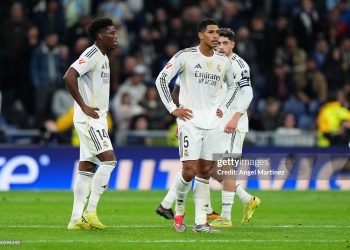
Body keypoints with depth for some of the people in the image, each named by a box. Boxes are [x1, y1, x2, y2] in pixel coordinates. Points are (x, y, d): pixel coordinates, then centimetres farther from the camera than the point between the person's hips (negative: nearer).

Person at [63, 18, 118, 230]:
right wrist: (84, 107, -21)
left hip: (97, 119, 10)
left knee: (87, 168, 6)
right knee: (109, 159, -16)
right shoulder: (92, 55, -13)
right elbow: (69, 77, -24)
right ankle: (90, 212, -14)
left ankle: (76, 219, 6)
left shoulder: (104, 58, 18)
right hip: (89, 118, -10)